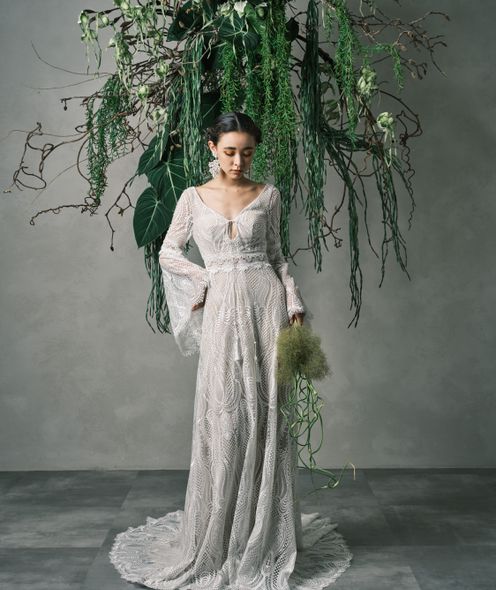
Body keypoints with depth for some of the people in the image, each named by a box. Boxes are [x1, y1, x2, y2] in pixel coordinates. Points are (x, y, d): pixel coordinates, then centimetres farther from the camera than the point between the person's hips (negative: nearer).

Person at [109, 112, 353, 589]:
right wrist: (207, 279, 1)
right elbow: (168, 252, 12)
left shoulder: (268, 195, 8)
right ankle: (220, 538, 14)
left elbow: (276, 254, 12)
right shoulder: (194, 198, 7)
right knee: (224, 416, -1)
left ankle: (265, 537, 15)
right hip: (223, 311, 0)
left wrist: (295, 303, 2)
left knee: (265, 414, 1)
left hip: (266, 303, 1)